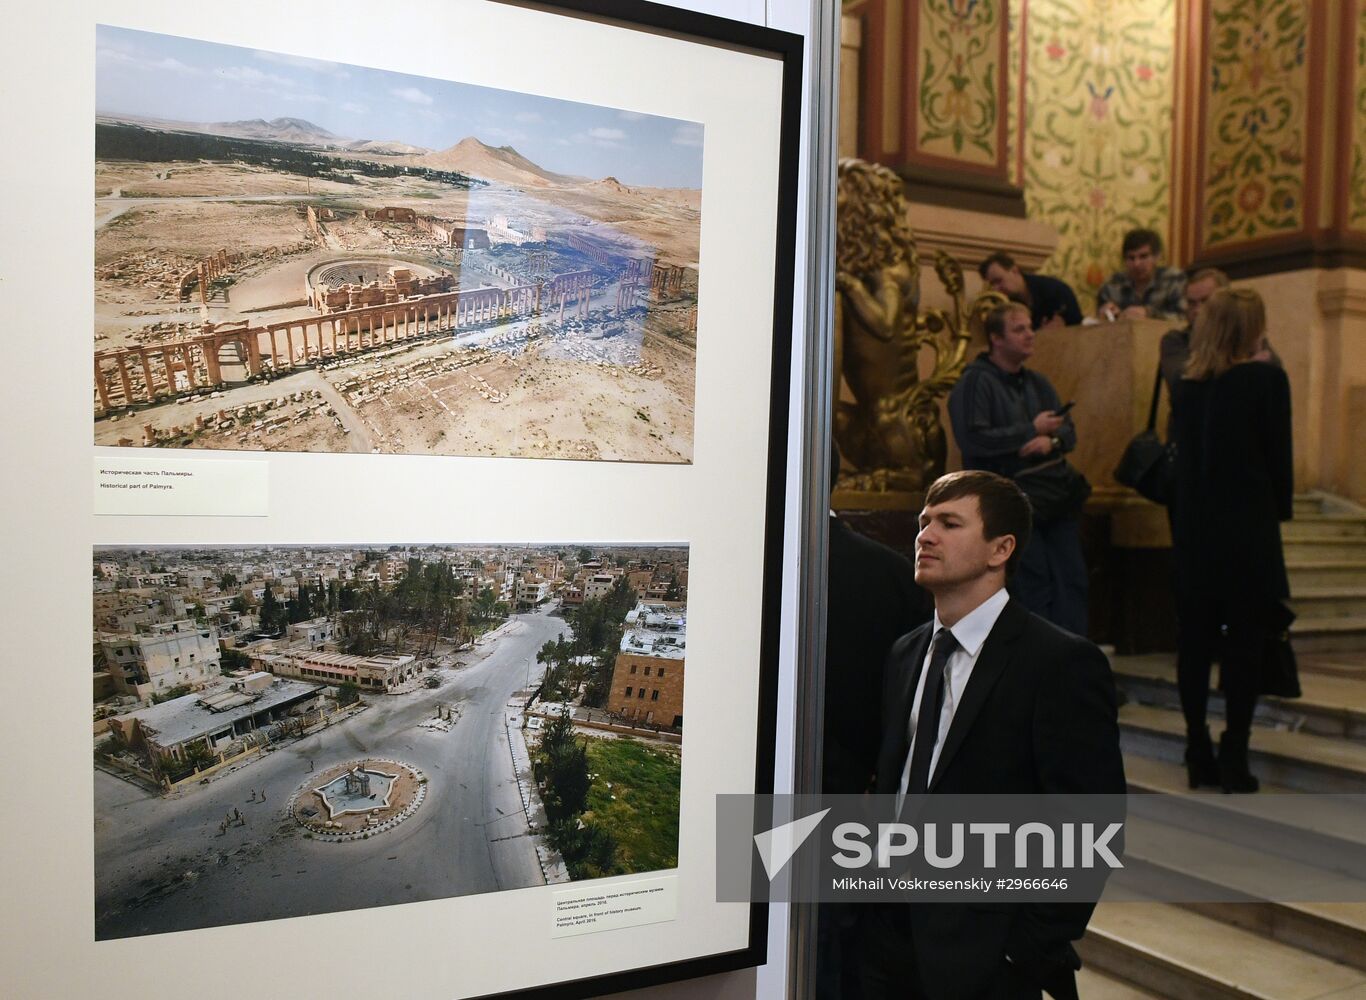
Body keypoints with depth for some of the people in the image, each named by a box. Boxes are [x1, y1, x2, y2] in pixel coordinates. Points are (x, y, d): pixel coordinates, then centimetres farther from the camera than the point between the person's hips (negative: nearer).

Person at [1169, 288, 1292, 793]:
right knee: (1244, 644, 3)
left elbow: (1184, 459, 9)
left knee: (1194, 641, 9)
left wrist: (1186, 520, 16)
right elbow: (1279, 457, -4)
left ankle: (1199, 755, 14)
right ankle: (1233, 759, 5)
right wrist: (1279, 508, 11)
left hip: (1192, 529, 4)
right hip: (1247, 529, -4)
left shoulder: (1186, 387, 5)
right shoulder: (1267, 379, -8)